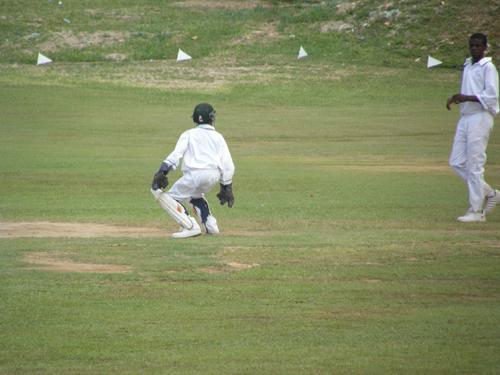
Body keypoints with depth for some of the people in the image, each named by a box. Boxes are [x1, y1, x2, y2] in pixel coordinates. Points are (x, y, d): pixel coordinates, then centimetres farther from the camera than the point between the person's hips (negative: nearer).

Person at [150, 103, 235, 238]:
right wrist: (226, 187, 19)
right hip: (214, 175, 5)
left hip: (194, 174, -5)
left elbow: (176, 154, -3)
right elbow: (228, 165, 14)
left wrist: (162, 171, -9)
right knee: (195, 194, 34)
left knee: (170, 198, 7)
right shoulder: (218, 137, 21)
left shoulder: (188, 134, 14)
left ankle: (190, 227, -11)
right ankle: (210, 225, 20)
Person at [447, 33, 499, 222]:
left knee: (474, 164, -8)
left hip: (480, 118, -9)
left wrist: (467, 98, -22)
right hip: (465, 117, 9)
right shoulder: (467, 66, 17)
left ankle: (476, 211, -4)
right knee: (456, 162, 6)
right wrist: (456, 98, 6)